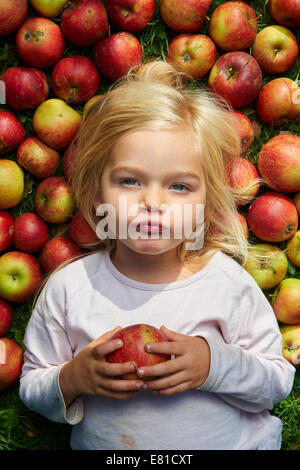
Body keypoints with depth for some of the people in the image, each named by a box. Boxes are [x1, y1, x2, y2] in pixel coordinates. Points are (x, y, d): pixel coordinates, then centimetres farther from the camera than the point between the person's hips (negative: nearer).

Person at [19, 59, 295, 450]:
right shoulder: (68, 287, -8)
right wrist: (72, 379, -17)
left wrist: (214, 365, -17)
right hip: (103, 447, 1)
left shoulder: (226, 281, -9)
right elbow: (31, 386, 2)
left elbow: (279, 382, -1)